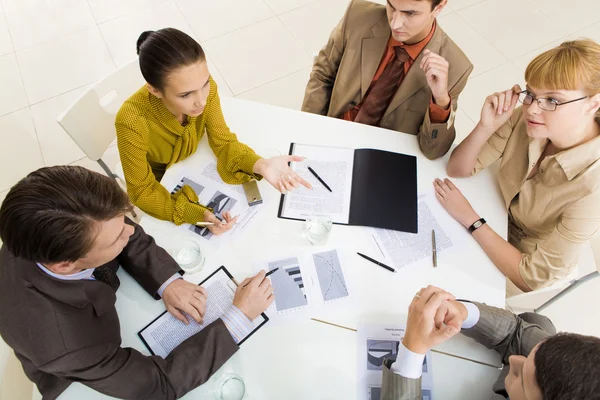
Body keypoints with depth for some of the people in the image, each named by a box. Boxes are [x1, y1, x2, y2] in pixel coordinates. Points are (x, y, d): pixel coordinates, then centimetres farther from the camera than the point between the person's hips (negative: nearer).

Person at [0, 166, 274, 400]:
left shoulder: (48, 235, -31)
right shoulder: (61, 342, -45)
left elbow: (135, 240, -13)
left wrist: (168, 282, -27)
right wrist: (240, 317, -33)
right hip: (84, 377, -3)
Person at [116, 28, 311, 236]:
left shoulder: (205, 88, -29)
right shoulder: (132, 121, -39)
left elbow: (223, 142, -16)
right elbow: (143, 191, -26)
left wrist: (260, 165, -36)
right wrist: (196, 213, -41)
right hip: (160, 183, -3)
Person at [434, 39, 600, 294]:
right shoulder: (525, 119, -23)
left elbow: (534, 277, -28)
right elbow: (458, 169, -13)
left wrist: (470, 219, -27)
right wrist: (486, 126, -31)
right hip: (496, 226, 4)